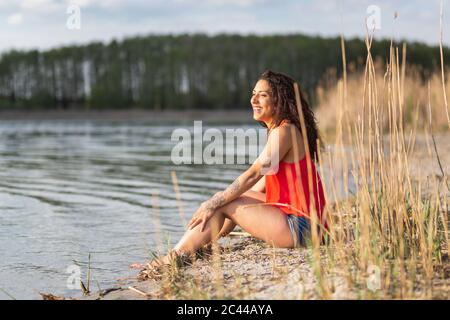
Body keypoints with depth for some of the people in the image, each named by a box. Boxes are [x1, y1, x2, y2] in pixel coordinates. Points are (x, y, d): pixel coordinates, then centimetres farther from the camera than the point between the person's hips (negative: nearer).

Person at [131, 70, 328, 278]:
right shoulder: (278, 130, 18)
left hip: (301, 227, -10)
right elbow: (261, 185, 20)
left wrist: (214, 204, -9)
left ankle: (172, 259, 1)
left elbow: (253, 175, -16)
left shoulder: (284, 131, -13)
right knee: (225, 197, 13)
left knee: (222, 205, -8)